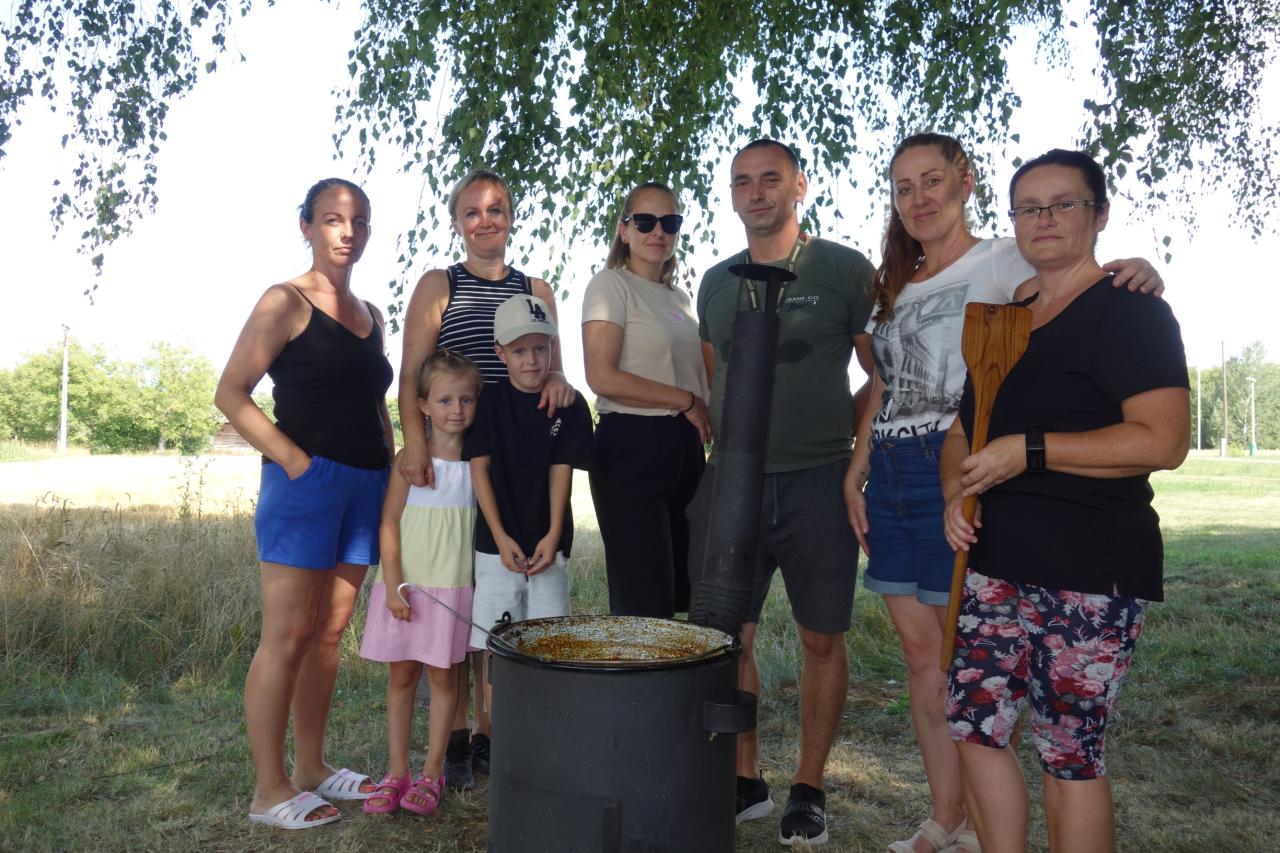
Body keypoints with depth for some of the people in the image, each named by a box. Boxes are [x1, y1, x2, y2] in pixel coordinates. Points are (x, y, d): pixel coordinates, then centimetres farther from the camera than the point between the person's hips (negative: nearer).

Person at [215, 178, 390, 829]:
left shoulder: (370, 315, 17)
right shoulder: (286, 303, -4)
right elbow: (231, 393, -9)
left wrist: (390, 466, 10)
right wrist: (295, 460, -15)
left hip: (364, 484, 7)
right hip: (305, 481, -7)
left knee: (329, 632, 12)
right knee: (286, 636, -3)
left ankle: (311, 769, 24)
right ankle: (270, 791, 6)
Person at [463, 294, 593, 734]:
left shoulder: (569, 405, 0)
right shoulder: (488, 401, -1)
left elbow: (561, 471, -2)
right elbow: (480, 468, -3)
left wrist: (552, 537, -11)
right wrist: (500, 538, -10)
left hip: (547, 544, 1)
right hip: (498, 544, 0)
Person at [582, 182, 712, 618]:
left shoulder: (679, 296, 19)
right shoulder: (611, 284, -2)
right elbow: (602, 377, -14)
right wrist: (686, 401, -10)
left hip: (685, 449, 7)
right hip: (632, 446, -7)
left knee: (680, 597, 10)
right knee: (644, 604, -5)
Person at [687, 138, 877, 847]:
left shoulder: (844, 269, -1)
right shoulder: (715, 282, 11)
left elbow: (883, 374, 4)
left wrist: (851, 443, -4)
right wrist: (710, 425, 10)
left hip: (816, 482, -3)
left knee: (822, 639, 7)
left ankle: (809, 789, 23)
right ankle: (745, 780, 22)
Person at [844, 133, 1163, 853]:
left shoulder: (1004, 261, 0)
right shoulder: (897, 284, 19)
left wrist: (1139, 273, -33)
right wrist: (855, 476, 16)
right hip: (890, 478, 7)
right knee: (919, 650, 10)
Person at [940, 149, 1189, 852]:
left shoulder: (1131, 312, -6)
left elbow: (1164, 440, -17)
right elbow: (964, 429, 24)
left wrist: (1029, 450, -19)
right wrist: (955, 493, 3)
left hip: (1091, 571, -7)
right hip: (997, 563, 7)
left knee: (1069, 752, 1)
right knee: (973, 722, 6)